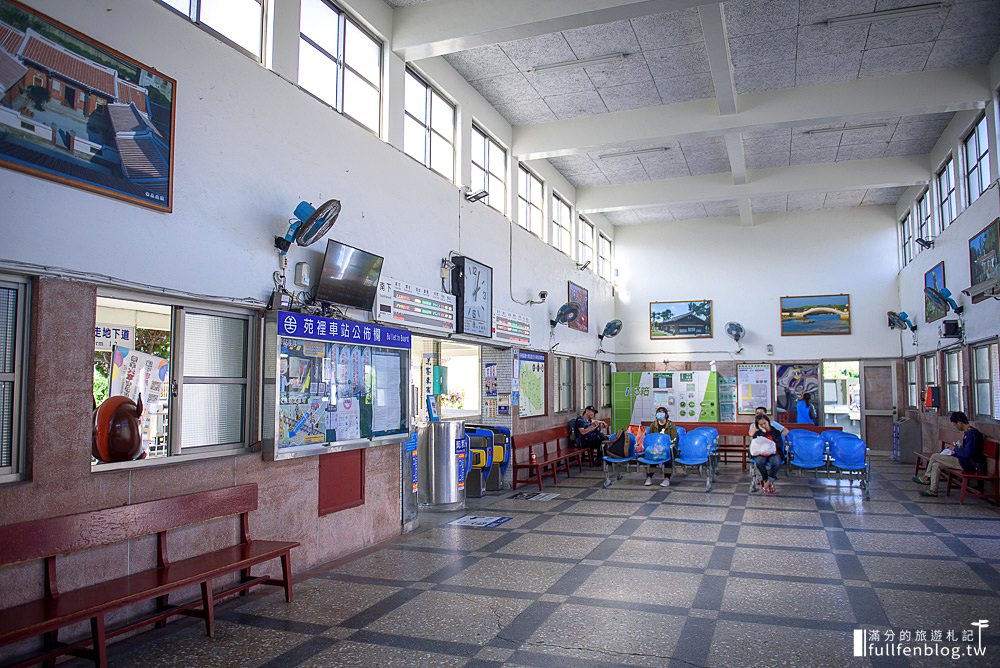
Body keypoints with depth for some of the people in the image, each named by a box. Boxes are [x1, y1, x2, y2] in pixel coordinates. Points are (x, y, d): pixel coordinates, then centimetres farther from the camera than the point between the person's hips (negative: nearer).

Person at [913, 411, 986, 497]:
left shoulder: (971, 433, -19)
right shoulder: (967, 432, 12)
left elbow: (967, 453, -24)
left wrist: (956, 449, -8)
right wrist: (955, 449, 8)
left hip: (969, 463, -10)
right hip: (965, 461, 10)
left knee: (934, 456, -10)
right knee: (936, 465, 3)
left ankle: (926, 478, 4)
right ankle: (933, 490, 6)